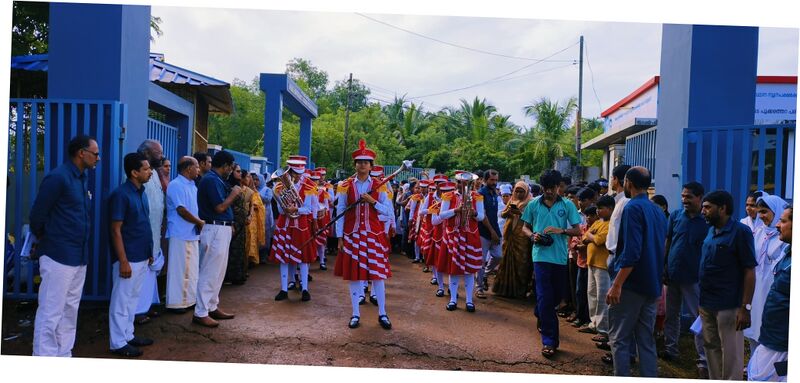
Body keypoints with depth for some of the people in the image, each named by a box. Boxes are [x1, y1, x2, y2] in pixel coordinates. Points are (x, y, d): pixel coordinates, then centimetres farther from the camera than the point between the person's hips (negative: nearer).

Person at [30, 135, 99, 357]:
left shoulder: (84, 178, 12)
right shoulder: (58, 177, -14)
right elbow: (37, 216, -11)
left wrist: (81, 243, 12)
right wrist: (48, 241, 3)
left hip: (79, 257, 8)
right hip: (58, 257, -8)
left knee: (70, 310, 15)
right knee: (51, 313, -2)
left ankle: (64, 355, 25)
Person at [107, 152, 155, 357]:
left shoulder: (141, 192, 9)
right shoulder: (121, 194, -16)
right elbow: (116, 230, -18)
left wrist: (149, 252, 17)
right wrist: (123, 261, -21)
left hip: (141, 257, 9)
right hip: (128, 258, -9)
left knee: (132, 298, 17)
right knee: (121, 300, 1)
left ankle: (128, 335, 28)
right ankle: (118, 343, 9)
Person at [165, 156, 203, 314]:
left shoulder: (192, 186, 14)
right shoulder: (176, 185, -13)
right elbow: (181, 210, -19)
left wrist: (200, 224, 5)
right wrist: (200, 222, -12)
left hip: (192, 233, 9)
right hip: (180, 234, -9)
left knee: (192, 268, 14)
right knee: (179, 268, -2)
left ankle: (189, 299, 23)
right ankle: (176, 302, 6)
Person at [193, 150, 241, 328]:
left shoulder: (216, 179, 14)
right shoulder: (211, 180, -16)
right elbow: (220, 207, -21)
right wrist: (234, 194, -9)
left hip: (221, 229, 11)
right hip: (215, 230, -11)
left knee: (218, 272, 17)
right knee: (209, 273, -6)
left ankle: (212, 307, 26)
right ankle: (200, 313, -1)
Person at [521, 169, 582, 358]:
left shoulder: (567, 205, 0)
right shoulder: (534, 204, 3)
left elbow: (577, 230, 0)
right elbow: (525, 227, 12)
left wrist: (561, 230, -18)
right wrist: (532, 235, -10)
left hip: (560, 256, 2)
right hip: (541, 255, -2)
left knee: (558, 294, 15)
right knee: (545, 297, -5)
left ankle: (541, 315, 46)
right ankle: (549, 340, 1)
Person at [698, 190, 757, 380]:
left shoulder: (740, 232, -12)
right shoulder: (711, 231, 10)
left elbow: (750, 272, -13)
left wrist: (745, 308, -17)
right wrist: (702, 301, 13)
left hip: (728, 306, -7)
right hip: (706, 304, 7)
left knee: (730, 355, 1)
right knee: (711, 349, 17)